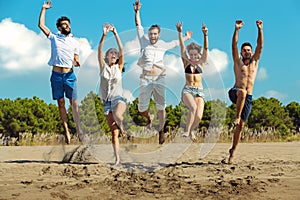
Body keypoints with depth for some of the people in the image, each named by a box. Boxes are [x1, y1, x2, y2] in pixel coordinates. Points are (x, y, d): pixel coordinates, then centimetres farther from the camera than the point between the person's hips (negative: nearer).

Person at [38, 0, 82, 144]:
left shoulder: (74, 42, 11)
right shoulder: (54, 38, 10)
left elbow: (76, 60, 10)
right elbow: (41, 25, 5)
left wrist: (77, 63, -13)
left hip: (69, 75, 0)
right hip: (56, 75, 0)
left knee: (74, 102, -5)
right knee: (61, 103, 3)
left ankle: (78, 129, -4)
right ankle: (66, 131, 7)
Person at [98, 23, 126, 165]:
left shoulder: (119, 67, 7)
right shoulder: (103, 67, 7)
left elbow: (121, 50, -4)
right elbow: (99, 50, -6)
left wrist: (115, 34, -12)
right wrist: (104, 35, -19)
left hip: (118, 99, -2)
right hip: (107, 101, 2)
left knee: (117, 115, -36)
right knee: (113, 132, 1)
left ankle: (122, 128, -4)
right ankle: (117, 158, 6)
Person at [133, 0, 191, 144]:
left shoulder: (163, 45, 15)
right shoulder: (144, 42, 11)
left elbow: (176, 43, 32)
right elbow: (139, 26, 10)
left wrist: (187, 37, 44)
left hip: (159, 79, 1)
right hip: (145, 79, -1)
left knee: (161, 107, 0)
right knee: (142, 108, -3)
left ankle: (161, 130, 11)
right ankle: (149, 118, 29)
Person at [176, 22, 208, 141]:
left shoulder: (201, 63, 8)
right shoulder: (186, 62, 7)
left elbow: (206, 49, -5)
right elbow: (182, 48, -6)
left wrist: (205, 35, -21)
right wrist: (180, 33, -20)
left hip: (199, 91, 2)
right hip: (187, 90, -1)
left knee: (198, 116, -15)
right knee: (193, 107, -32)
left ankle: (191, 130, 17)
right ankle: (187, 130, -17)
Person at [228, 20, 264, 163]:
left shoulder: (255, 61, 14)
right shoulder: (237, 61, 8)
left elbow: (260, 45, 4)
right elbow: (234, 46, -4)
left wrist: (260, 30, -7)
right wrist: (237, 30, -15)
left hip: (248, 98, 3)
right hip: (235, 92, -3)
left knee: (241, 125, 1)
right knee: (242, 92, -41)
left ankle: (233, 150, 9)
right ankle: (237, 117, -33)